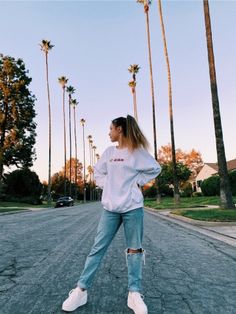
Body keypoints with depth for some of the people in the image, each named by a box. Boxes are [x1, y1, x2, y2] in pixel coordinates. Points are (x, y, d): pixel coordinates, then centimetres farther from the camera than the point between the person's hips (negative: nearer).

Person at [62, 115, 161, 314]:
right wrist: (106, 186, 4)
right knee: (98, 248, 5)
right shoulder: (109, 152, 10)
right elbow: (98, 173, 20)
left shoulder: (137, 151, -3)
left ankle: (134, 294, 19)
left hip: (133, 208, -3)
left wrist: (137, 181, -4)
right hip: (110, 208, 4)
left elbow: (155, 169, 4)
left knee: (134, 249, 7)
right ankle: (81, 290, 15)